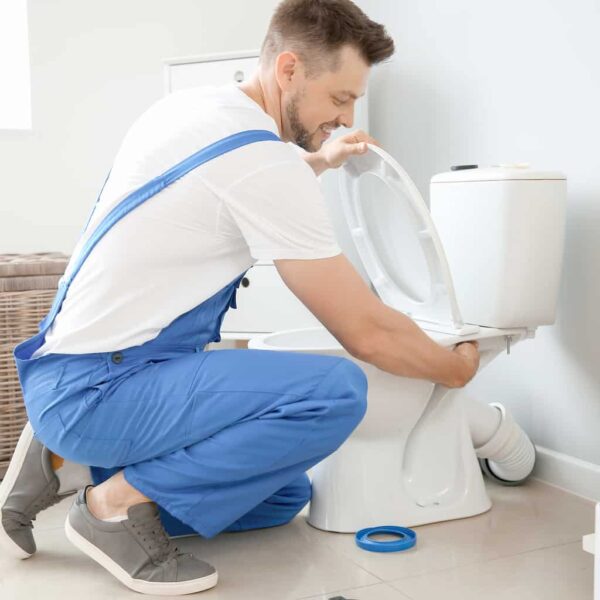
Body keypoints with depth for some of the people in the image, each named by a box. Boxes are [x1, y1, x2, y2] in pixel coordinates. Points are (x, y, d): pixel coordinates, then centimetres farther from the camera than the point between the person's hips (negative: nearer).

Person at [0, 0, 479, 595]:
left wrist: (318, 161, 38)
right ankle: (122, 502, -10)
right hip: (95, 391, -10)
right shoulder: (262, 158, -19)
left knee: (284, 493, 16)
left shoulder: (190, 104, 8)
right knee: (337, 391, -24)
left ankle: (68, 463, 11)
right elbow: (366, 332, -15)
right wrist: (454, 367, 3)